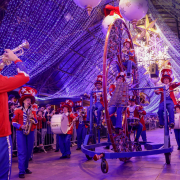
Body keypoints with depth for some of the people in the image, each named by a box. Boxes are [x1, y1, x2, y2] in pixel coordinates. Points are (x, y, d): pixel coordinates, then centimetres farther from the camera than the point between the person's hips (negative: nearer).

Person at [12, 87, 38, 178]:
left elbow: (36, 122, 9)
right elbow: (13, 122, -1)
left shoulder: (32, 112, 12)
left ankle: (25, 167, 24)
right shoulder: (18, 111, 1)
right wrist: (21, 126, -17)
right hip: (20, 132, -4)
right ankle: (21, 171, -3)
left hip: (30, 132, 4)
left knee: (29, 151, 8)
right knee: (22, 152, -7)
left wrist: (33, 118, -11)